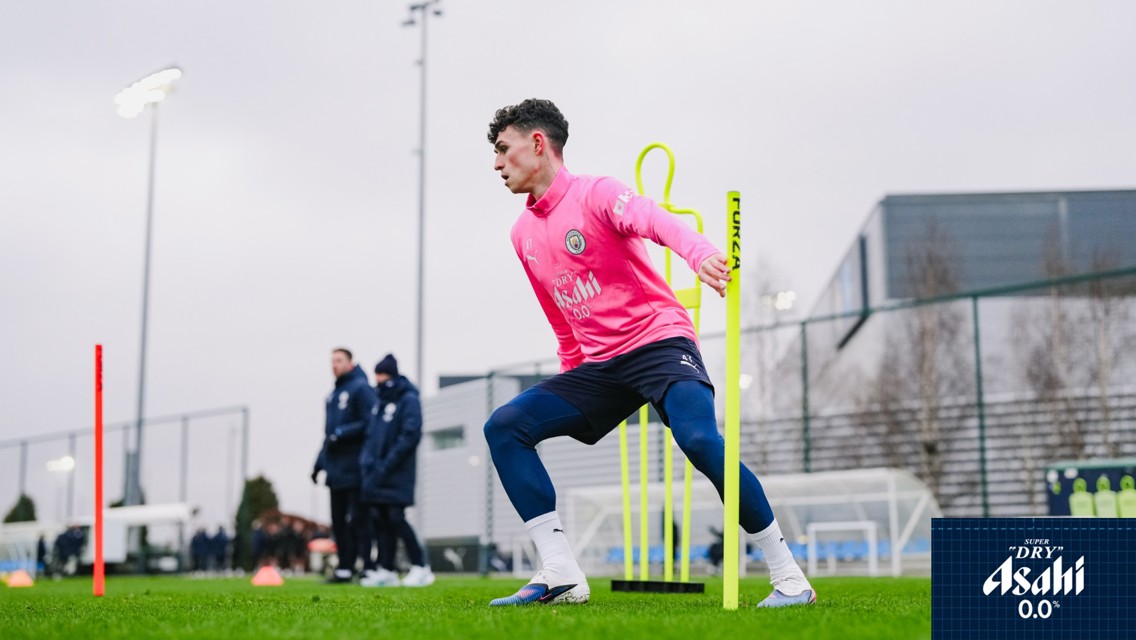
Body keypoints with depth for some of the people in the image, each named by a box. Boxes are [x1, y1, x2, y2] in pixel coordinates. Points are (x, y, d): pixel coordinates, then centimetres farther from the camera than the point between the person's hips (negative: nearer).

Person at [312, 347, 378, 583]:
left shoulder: (361, 388, -6)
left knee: (355, 521, -8)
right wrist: (319, 463, 19)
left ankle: (349, 567, -6)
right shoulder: (333, 394, 20)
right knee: (338, 521, 9)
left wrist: (342, 433, -18)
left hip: (353, 470, -9)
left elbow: (370, 423, -15)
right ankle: (344, 567, 14)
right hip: (336, 471, 9)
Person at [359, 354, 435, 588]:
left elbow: (410, 434, -16)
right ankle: (386, 570, 11)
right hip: (376, 473, 8)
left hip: (397, 473, -8)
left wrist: (387, 464, -18)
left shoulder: (408, 400, -7)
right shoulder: (380, 400, 18)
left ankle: (420, 568, -3)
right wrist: (367, 459, 6)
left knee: (396, 518, -11)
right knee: (378, 520, 5)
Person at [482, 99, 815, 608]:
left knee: (701, 440, -30)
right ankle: (560, 576, -12)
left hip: (659, 341, -7)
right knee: (504, 426, -9)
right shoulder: (523, 234, 15)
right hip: (599, 365, 7)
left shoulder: (595, 194, -6)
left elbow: (655, 220, -28)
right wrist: (573, 386, 21)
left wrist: (700, 254, -49)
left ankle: (789, 578, -16)